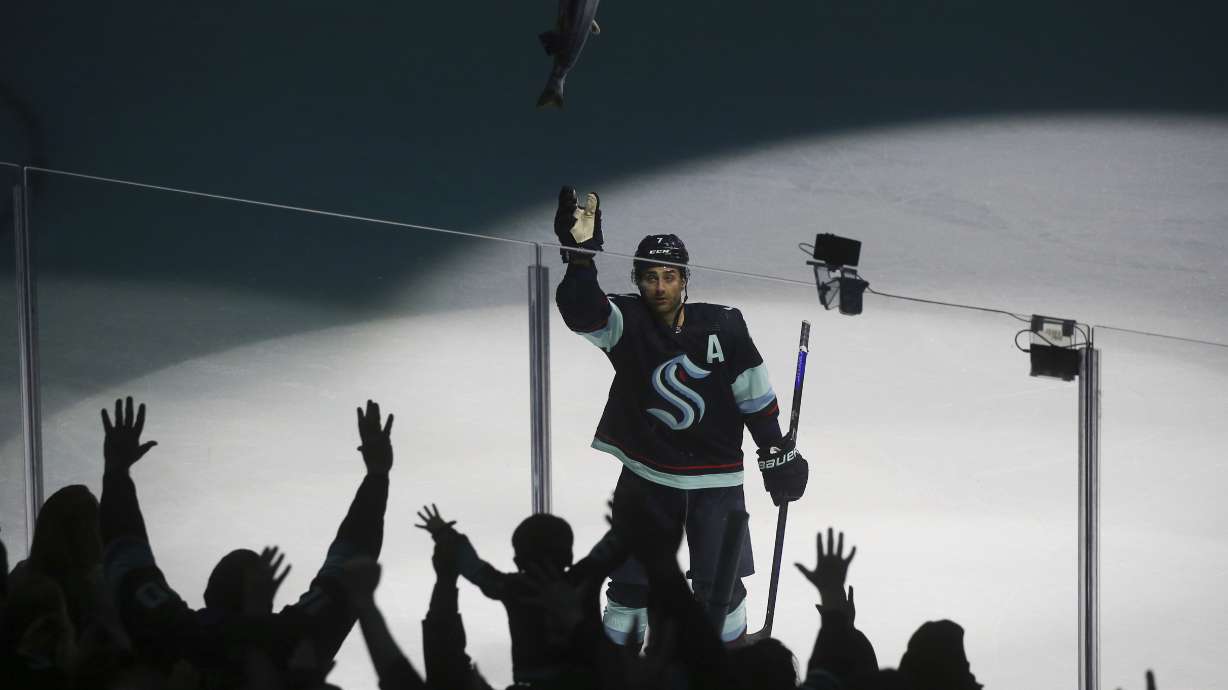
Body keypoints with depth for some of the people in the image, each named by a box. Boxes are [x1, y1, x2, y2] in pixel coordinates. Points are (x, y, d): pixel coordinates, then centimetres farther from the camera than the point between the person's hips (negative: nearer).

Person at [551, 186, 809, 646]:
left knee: (719, 586, 5)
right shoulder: (627, 324, -8)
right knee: (632, 583, 5)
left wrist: (778, 452, 3)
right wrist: (580, 255, -44)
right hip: (647, 475, 0)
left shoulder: (722, 327, -7)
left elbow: (755, 395, 2)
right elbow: (582, 314, -29)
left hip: (716, 481, 0)